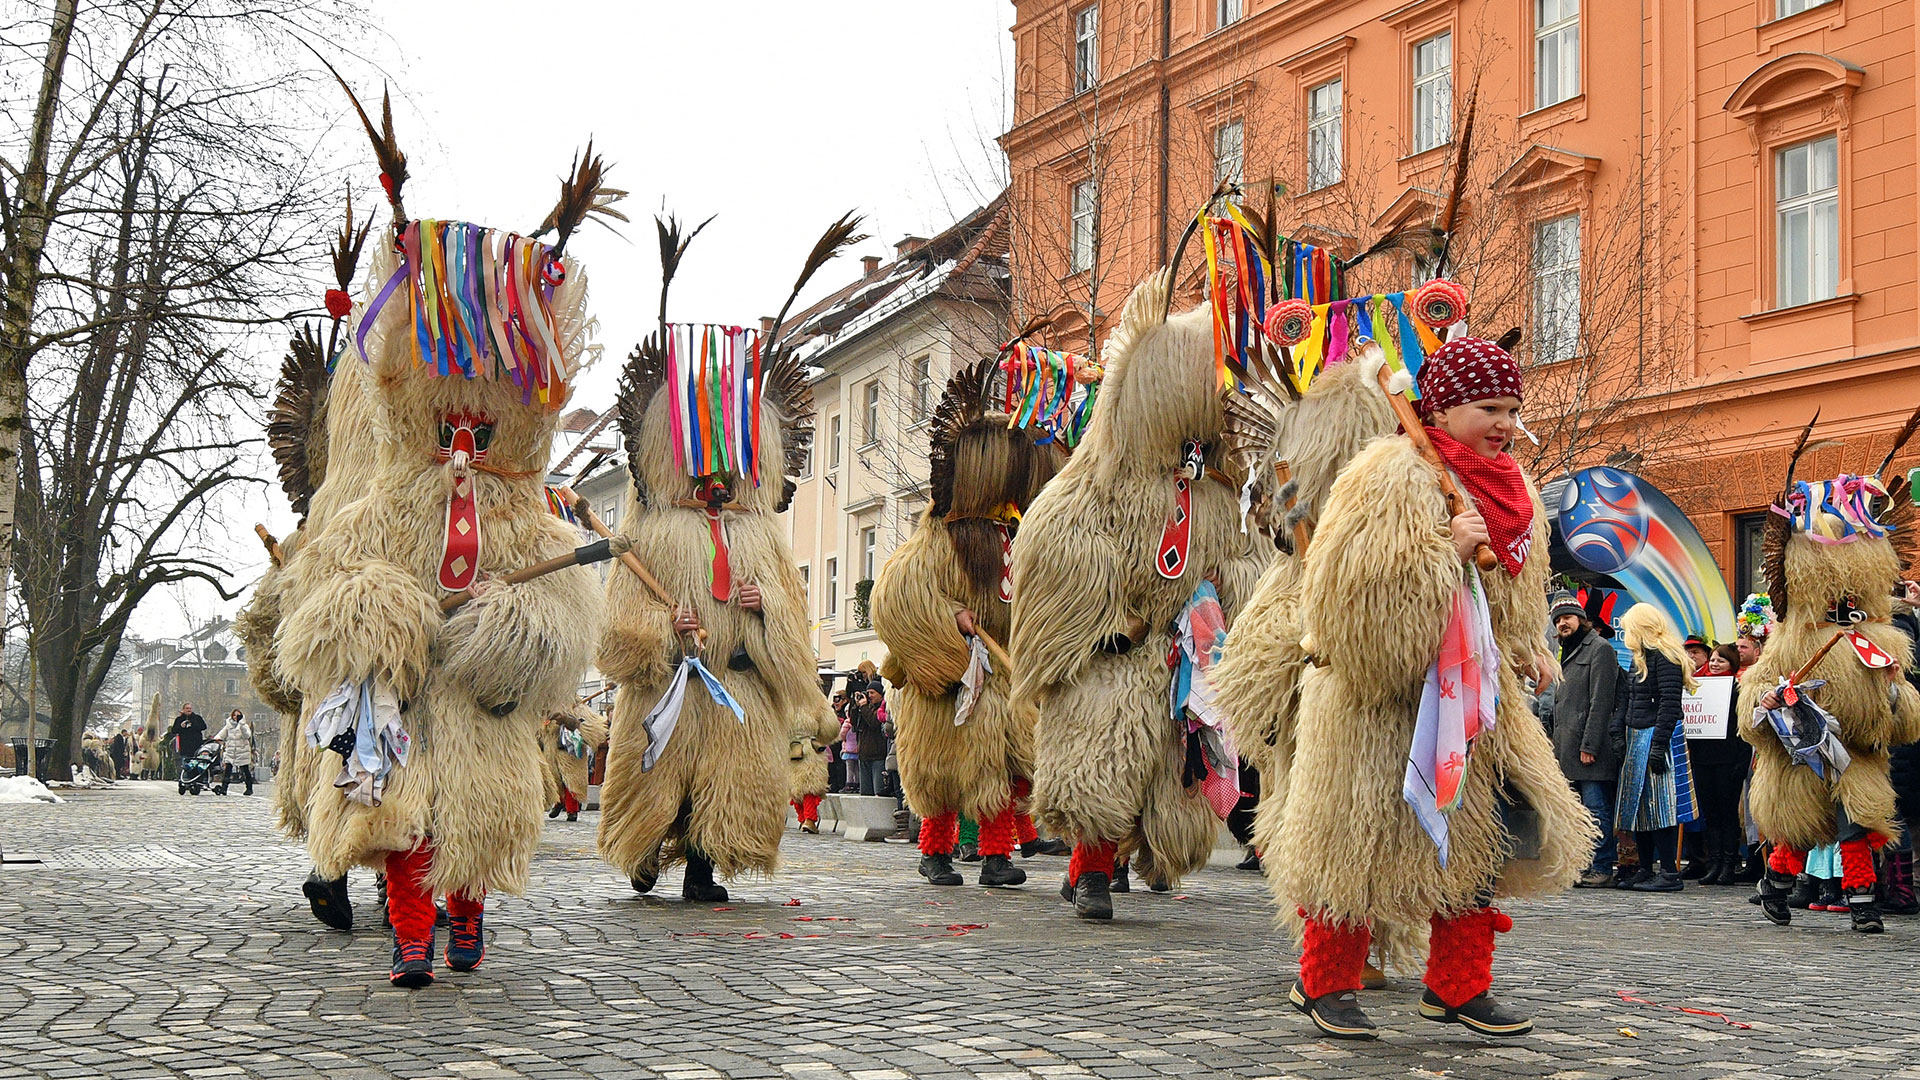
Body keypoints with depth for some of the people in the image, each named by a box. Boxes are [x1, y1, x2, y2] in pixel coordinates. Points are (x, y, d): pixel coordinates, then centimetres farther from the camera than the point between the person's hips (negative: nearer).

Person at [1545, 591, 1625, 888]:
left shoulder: (1599, 649, -5)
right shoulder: (1567, 653, 23)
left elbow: (1601, 702, -13)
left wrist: (1589, 745, -17)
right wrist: (1555, 740, 18)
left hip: (1591, 750, -9)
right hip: (1568, 749, 9)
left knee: (1596, 808, -7)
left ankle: (1601, 868, -4)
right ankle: (1582, 865, 13)